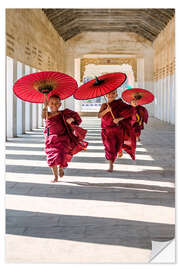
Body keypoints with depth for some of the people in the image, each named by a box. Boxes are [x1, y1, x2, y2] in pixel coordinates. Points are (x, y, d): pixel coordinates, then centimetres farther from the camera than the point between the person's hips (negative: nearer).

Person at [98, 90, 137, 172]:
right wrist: (106, 110, -26)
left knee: (117, 145, 3)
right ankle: (110, 165, 3)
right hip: (107, 129, 1)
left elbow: (131, 111, -13)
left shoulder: (119, 104, -5)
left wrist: (119, 118, -22)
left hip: (118, 128, -1)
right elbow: (99, 115, -8)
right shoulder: (104, 105, 3)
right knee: (109, 146, -4)